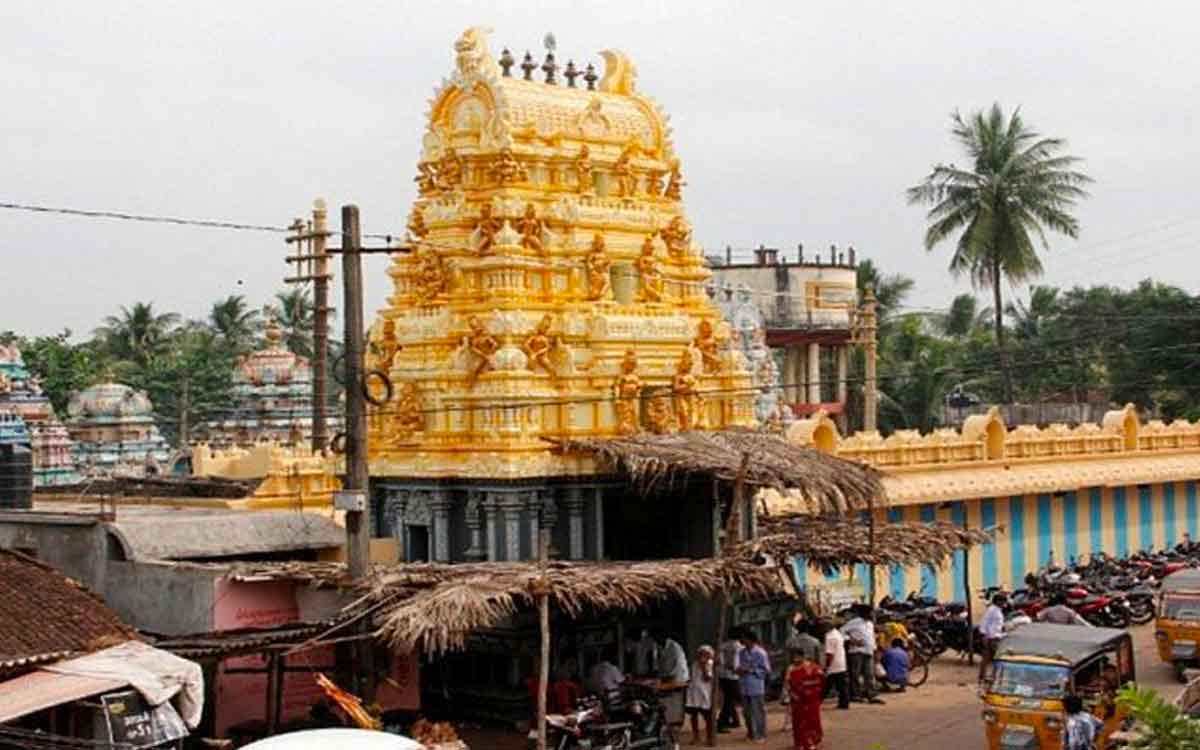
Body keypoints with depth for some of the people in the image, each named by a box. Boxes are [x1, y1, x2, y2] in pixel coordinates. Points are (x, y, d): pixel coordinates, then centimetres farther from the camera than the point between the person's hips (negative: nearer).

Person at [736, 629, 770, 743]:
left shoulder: (760, 652, -10)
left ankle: (760, 735, 7)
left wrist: (751, 671, -16)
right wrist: (739, 670, -4)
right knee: (746, 711, 12)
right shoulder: (742, 652, 8)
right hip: (744, 687, 6)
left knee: (758, 712, -1)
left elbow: (766, 670, -9)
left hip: (756, 687, -6)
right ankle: (750, 733, 25)